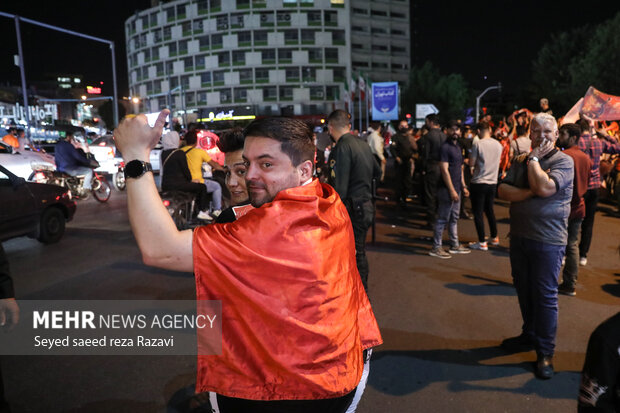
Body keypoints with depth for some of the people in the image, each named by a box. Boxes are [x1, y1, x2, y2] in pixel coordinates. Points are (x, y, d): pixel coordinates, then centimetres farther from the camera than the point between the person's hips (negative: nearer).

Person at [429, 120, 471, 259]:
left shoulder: (457, 147, 16)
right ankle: (436, 248, 3)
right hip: (447, 189, -9)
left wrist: (463, 186, 17)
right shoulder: (445, 147, -12)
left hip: (456, 188, 9)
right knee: (443, 219, -4)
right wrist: (452, 190, -20)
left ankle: (455, 245, 25)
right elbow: (444, 170, -18)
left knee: (454, 218, 15)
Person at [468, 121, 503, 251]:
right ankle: (494, 238, 31)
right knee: (489, 210, 21)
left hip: (479, 183, -6)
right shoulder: (498, 145, 4)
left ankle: (482, 243, 4)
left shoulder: (477, 144, -14)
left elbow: (471, 163, -11)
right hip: (493, 182, 6)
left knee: (478, 213, 1)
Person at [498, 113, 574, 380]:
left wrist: (534, 158, -13)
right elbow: (502, 191, -1)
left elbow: (544, 187, -25)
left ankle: (545, 352, 14)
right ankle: (530, 335, 35)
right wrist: (529, 192, -17)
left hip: (547, 240, -6)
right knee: (524, 290, 17)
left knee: (545, 295, 0)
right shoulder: (521, 161, 10)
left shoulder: (563, 161, -7)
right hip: (519, 237, 6)